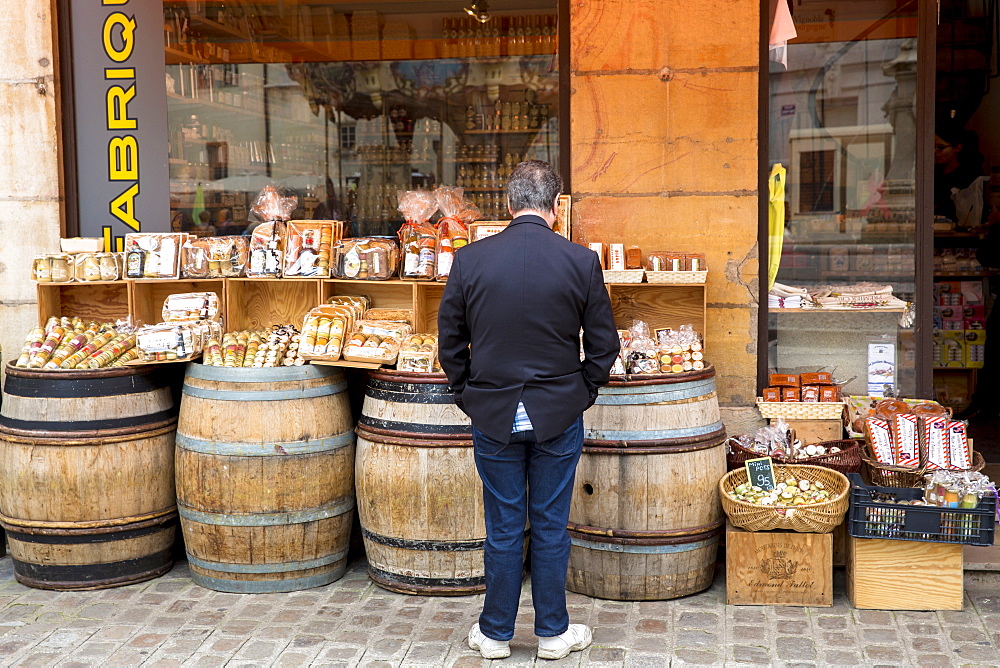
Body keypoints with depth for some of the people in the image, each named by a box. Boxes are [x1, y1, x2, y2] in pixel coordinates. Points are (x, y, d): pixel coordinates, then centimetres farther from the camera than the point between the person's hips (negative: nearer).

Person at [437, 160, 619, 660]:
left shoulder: (469, 260, -6)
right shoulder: (581, 261, -8)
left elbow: (450, 342, 1)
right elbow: (603, 343, -1)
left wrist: (469, 396, 12)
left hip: (493, 414, 1)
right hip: (559, 414, 0)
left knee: (503, 528, 11)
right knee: (551, 526, 11)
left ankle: (495, 633, 23)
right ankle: (553, 632, 23)